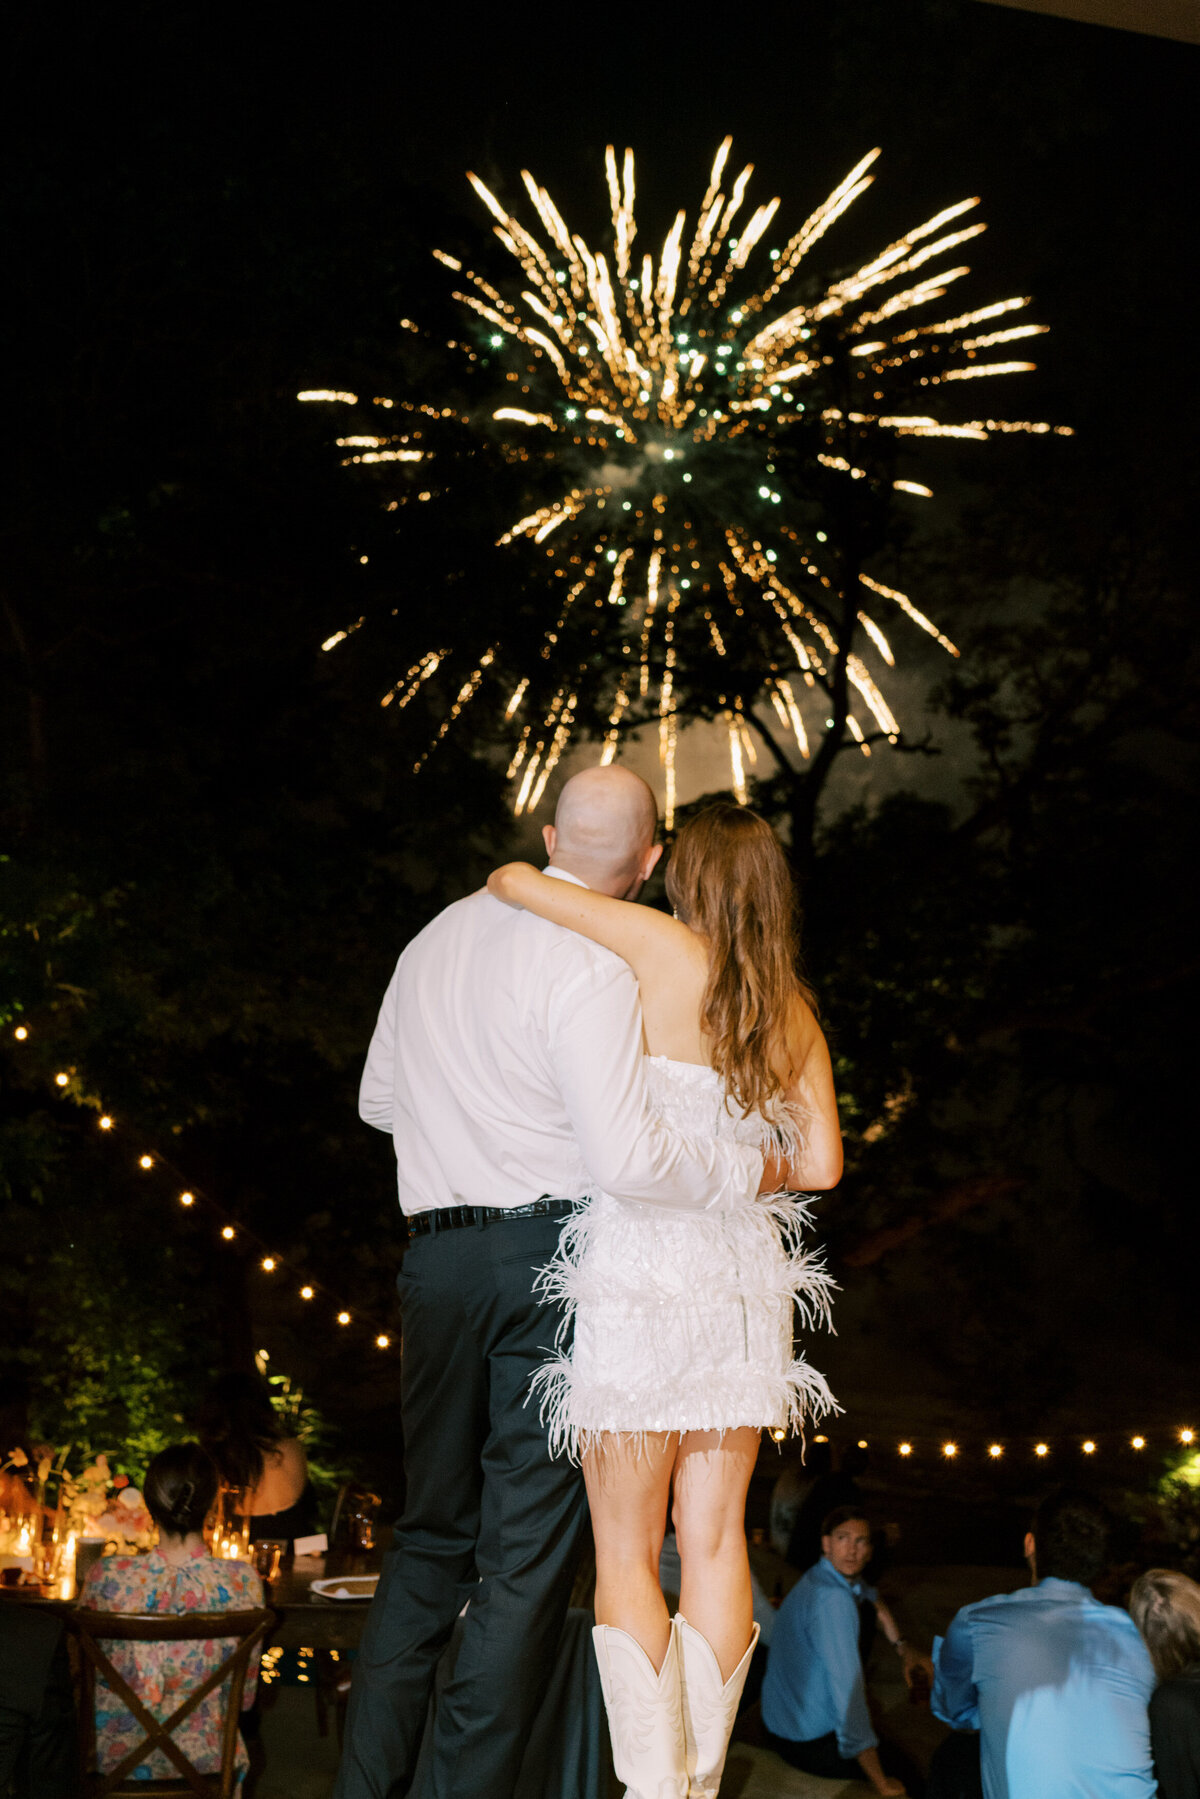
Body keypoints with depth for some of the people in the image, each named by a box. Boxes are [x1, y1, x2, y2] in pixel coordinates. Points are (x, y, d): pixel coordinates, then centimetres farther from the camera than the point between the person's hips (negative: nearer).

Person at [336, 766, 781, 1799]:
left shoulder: (437, 938, 11)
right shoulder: (590, 964, -12)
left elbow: (379, 1100, 22)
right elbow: (628, 1158, -20)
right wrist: (755, 1170, -6)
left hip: (434, 1257, 6)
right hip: (548, 1256, -6)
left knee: (431, 1533, 16)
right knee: (529, 1550, 1)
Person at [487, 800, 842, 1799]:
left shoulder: (665, 948, -4)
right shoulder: (796, 1013, 10)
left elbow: (512, 880, -3)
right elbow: (822, 1163, 5)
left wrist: (529, 879, 19)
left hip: (640, 1264, -5)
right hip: (743, 1278, 5)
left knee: (626, 1552, 2)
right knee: (716, 1538, 9)